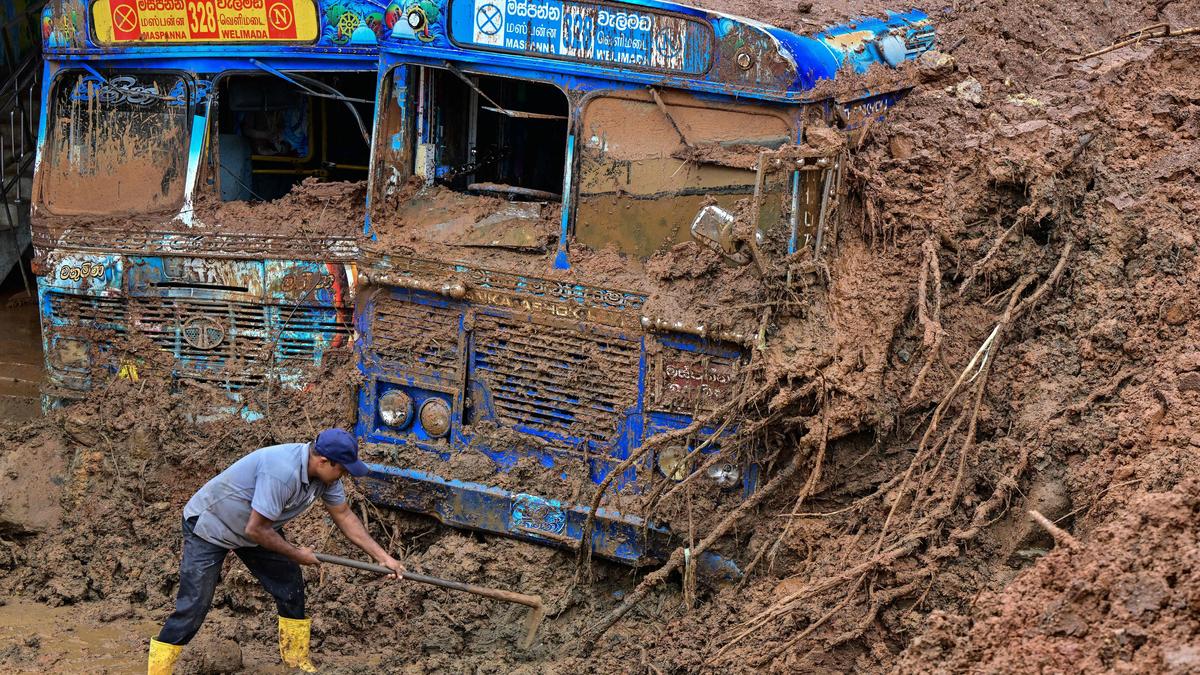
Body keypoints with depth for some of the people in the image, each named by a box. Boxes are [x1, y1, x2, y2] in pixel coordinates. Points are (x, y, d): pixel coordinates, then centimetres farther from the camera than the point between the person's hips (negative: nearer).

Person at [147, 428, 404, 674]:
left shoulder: (324, 472, -11)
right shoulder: (283, 472, -38)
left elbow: (344, 516, 4)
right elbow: (255, 530, -32)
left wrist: (382, 556, 1)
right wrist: (297, 554, -17)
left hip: (255, 527, 8)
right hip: (209, 526, -8)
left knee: (291, 588, 7)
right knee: (193, 606, -13)